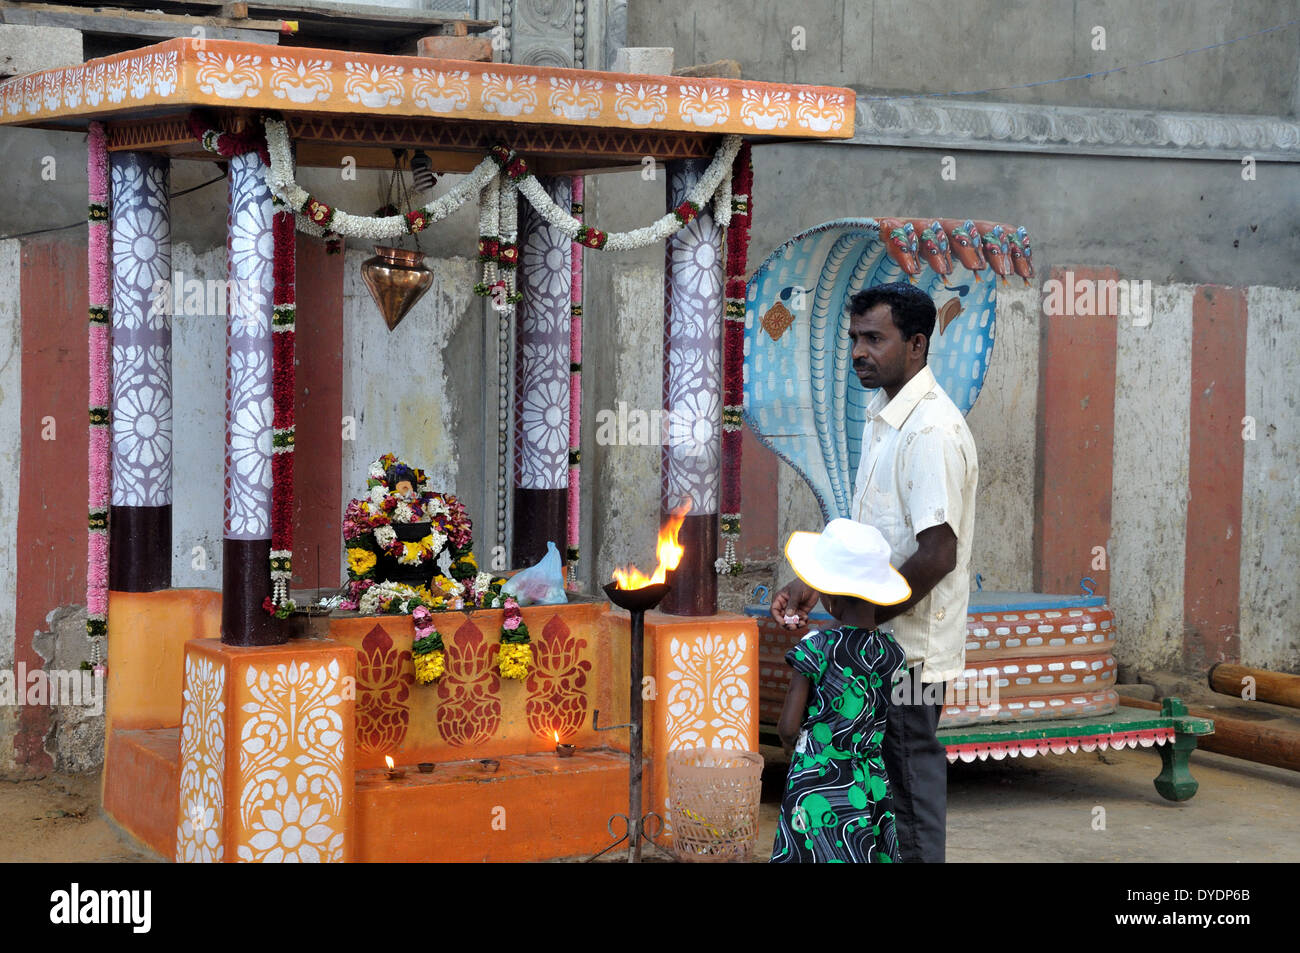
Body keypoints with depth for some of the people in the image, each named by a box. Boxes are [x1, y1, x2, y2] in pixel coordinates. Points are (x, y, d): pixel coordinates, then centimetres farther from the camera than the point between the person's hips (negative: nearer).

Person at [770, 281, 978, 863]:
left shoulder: (932, 430, -20)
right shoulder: (882, 417, 13)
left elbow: (938, 554, -24)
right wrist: (815, 583, 13)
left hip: (910, 647, -10)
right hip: (881, 641, 10)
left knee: (910, 789, -2)